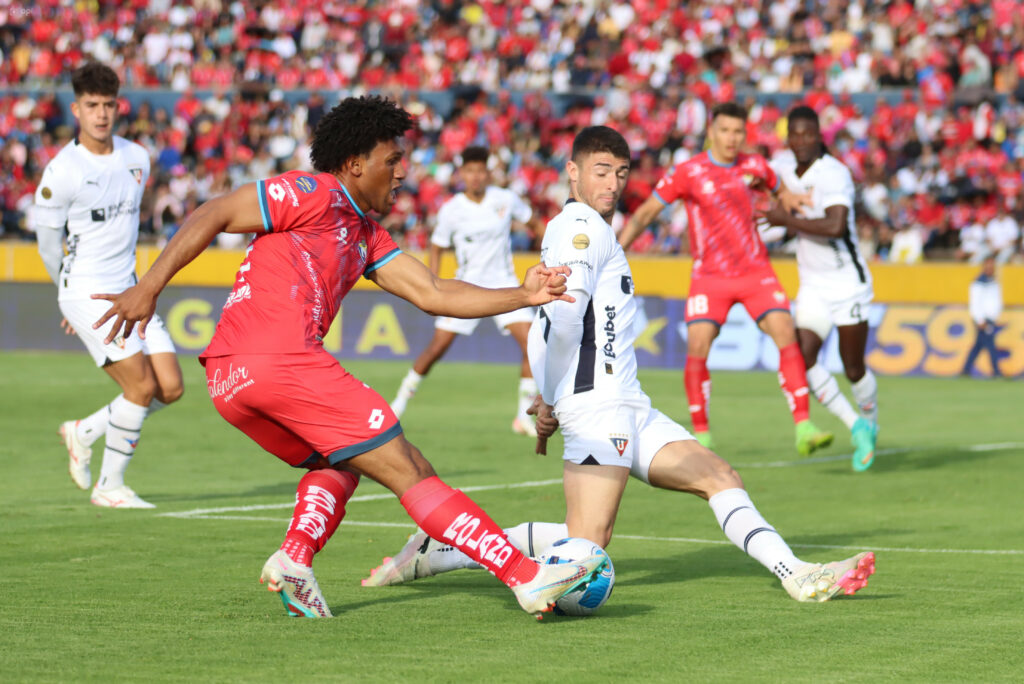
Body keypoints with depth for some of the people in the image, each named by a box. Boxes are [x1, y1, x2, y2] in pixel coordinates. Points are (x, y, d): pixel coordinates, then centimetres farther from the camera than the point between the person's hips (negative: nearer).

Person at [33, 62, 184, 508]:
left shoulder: (137, 159, 6)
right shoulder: (62, 171, -13)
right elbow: (47, 241, 0)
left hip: (127, 291, 7)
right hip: (85, 293, -7)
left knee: (171, 387, -1)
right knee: (141, 385, -15)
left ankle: (84, 432, 19)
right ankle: (109, 485, -1)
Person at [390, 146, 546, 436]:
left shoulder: (505, 200, -4)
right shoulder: (451, 210, -6)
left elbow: (535, 224, 13)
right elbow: (436, 248, 6)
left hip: (503, 282, 1)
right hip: (467, 285, -1)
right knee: (437, 347, -6)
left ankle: (524, 416, -6)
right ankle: (400, 403, 14)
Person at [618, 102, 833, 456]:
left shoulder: (753, 167, 2)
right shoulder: (687, 172, -7)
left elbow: (781, 191, 24)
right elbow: (645, 212, -3)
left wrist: (791, 201, 1)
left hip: (756, 271, 2)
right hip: (710, 277, -2)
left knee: (786, 334, -16)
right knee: (697, 349, -16)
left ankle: (803, 429, -17)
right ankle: (701, 435, 1)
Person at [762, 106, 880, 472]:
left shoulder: (835, 175, -21)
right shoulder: (784, 165, 1)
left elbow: (835, 226, -36)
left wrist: (789, 219, -28)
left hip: (847, 282, -6)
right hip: (812, 287, 6)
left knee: (853, 369, 2)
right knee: (803, 359, -13)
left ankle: (870, 423, 32)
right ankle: (854, 425, 4)